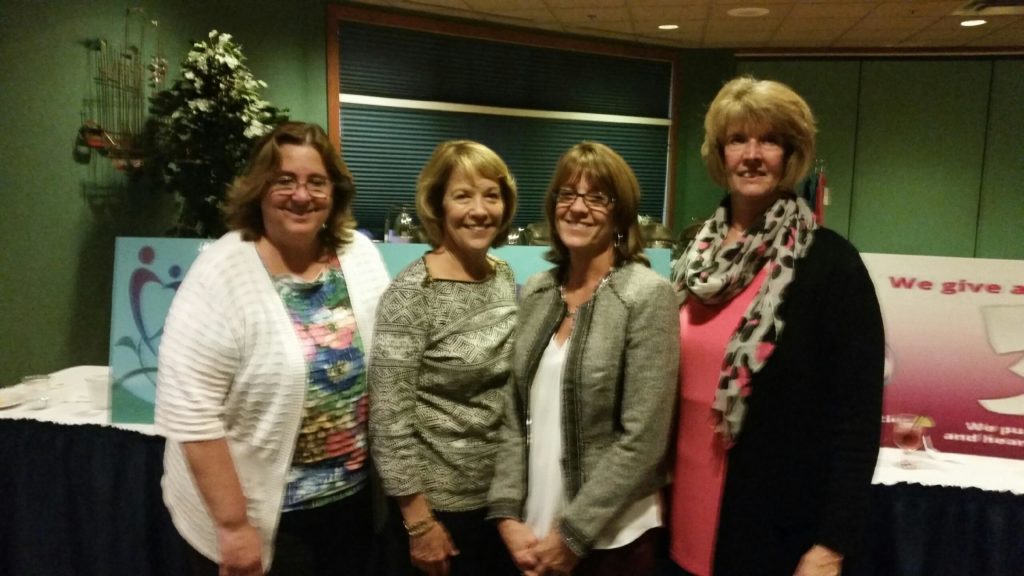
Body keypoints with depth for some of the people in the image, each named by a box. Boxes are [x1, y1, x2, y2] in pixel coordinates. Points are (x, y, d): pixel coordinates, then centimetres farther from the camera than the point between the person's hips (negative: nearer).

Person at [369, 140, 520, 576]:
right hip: (443, 503, -6)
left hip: (507, 492, 6)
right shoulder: (412, 293, -19)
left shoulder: (505, 276, 1)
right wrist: (419, 522, -15)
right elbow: (389, 417, -18)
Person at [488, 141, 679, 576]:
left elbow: (642, 441, -15)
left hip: (611, 538, -4)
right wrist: (508, 514, -4)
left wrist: (571, 534, -13)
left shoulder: (648, 296, -12)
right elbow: (514, 414, 4)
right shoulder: (535, 293, 3)